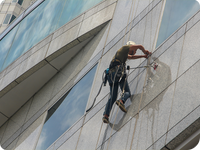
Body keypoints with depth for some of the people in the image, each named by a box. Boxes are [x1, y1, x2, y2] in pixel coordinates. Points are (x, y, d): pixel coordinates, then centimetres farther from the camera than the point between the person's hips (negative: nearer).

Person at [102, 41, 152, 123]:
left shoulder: (124, 54, 39)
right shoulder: (125, 48, 17)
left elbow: (132, 57, 55)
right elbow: (140, 46, 20)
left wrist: (143, 56, 58)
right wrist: (145, 51, 39)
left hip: (111, 74, 7)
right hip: (119, 71, -7)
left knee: (113, 97, 0)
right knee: (127, 92, -7)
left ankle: (106, 115, -16)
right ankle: (121, 101, -39)